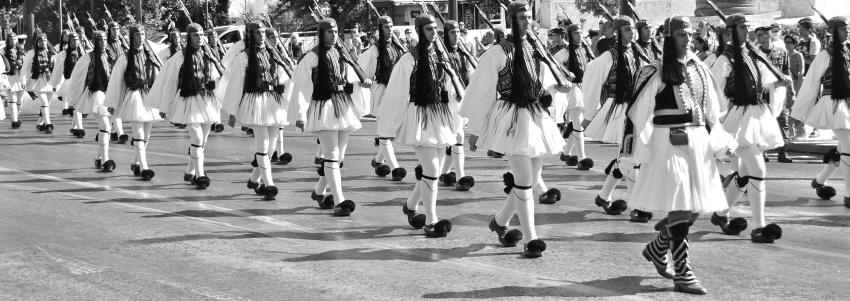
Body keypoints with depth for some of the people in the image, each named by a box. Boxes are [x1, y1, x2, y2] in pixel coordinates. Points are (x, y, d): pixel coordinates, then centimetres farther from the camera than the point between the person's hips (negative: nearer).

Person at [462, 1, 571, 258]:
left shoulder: (535, 51, 10)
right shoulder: (498, 53, -10)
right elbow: (481, 92, -7)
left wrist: (557, 87, 1)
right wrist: (475, 129, -6)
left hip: (535, 118, 7)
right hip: (511, 118, -7)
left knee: (529, 179, 12)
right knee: (525, 181, -12)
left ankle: (500, 222, 33)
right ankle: (530, 239, -6)